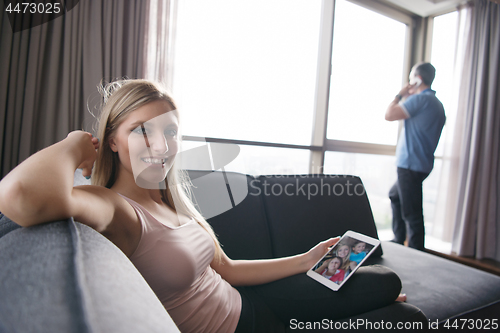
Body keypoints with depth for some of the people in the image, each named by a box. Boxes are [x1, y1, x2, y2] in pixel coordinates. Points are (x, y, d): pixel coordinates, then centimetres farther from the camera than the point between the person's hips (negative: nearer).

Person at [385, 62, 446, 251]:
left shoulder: (421, 99, -15)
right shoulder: (437, 104, 17)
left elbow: (389, 115, -18)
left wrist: (400, 94, -1)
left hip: (411, 165, -11)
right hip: (423, 163, 11)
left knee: (412, 213, -7)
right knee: (395, 195, 25)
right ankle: (398, 240, 32)